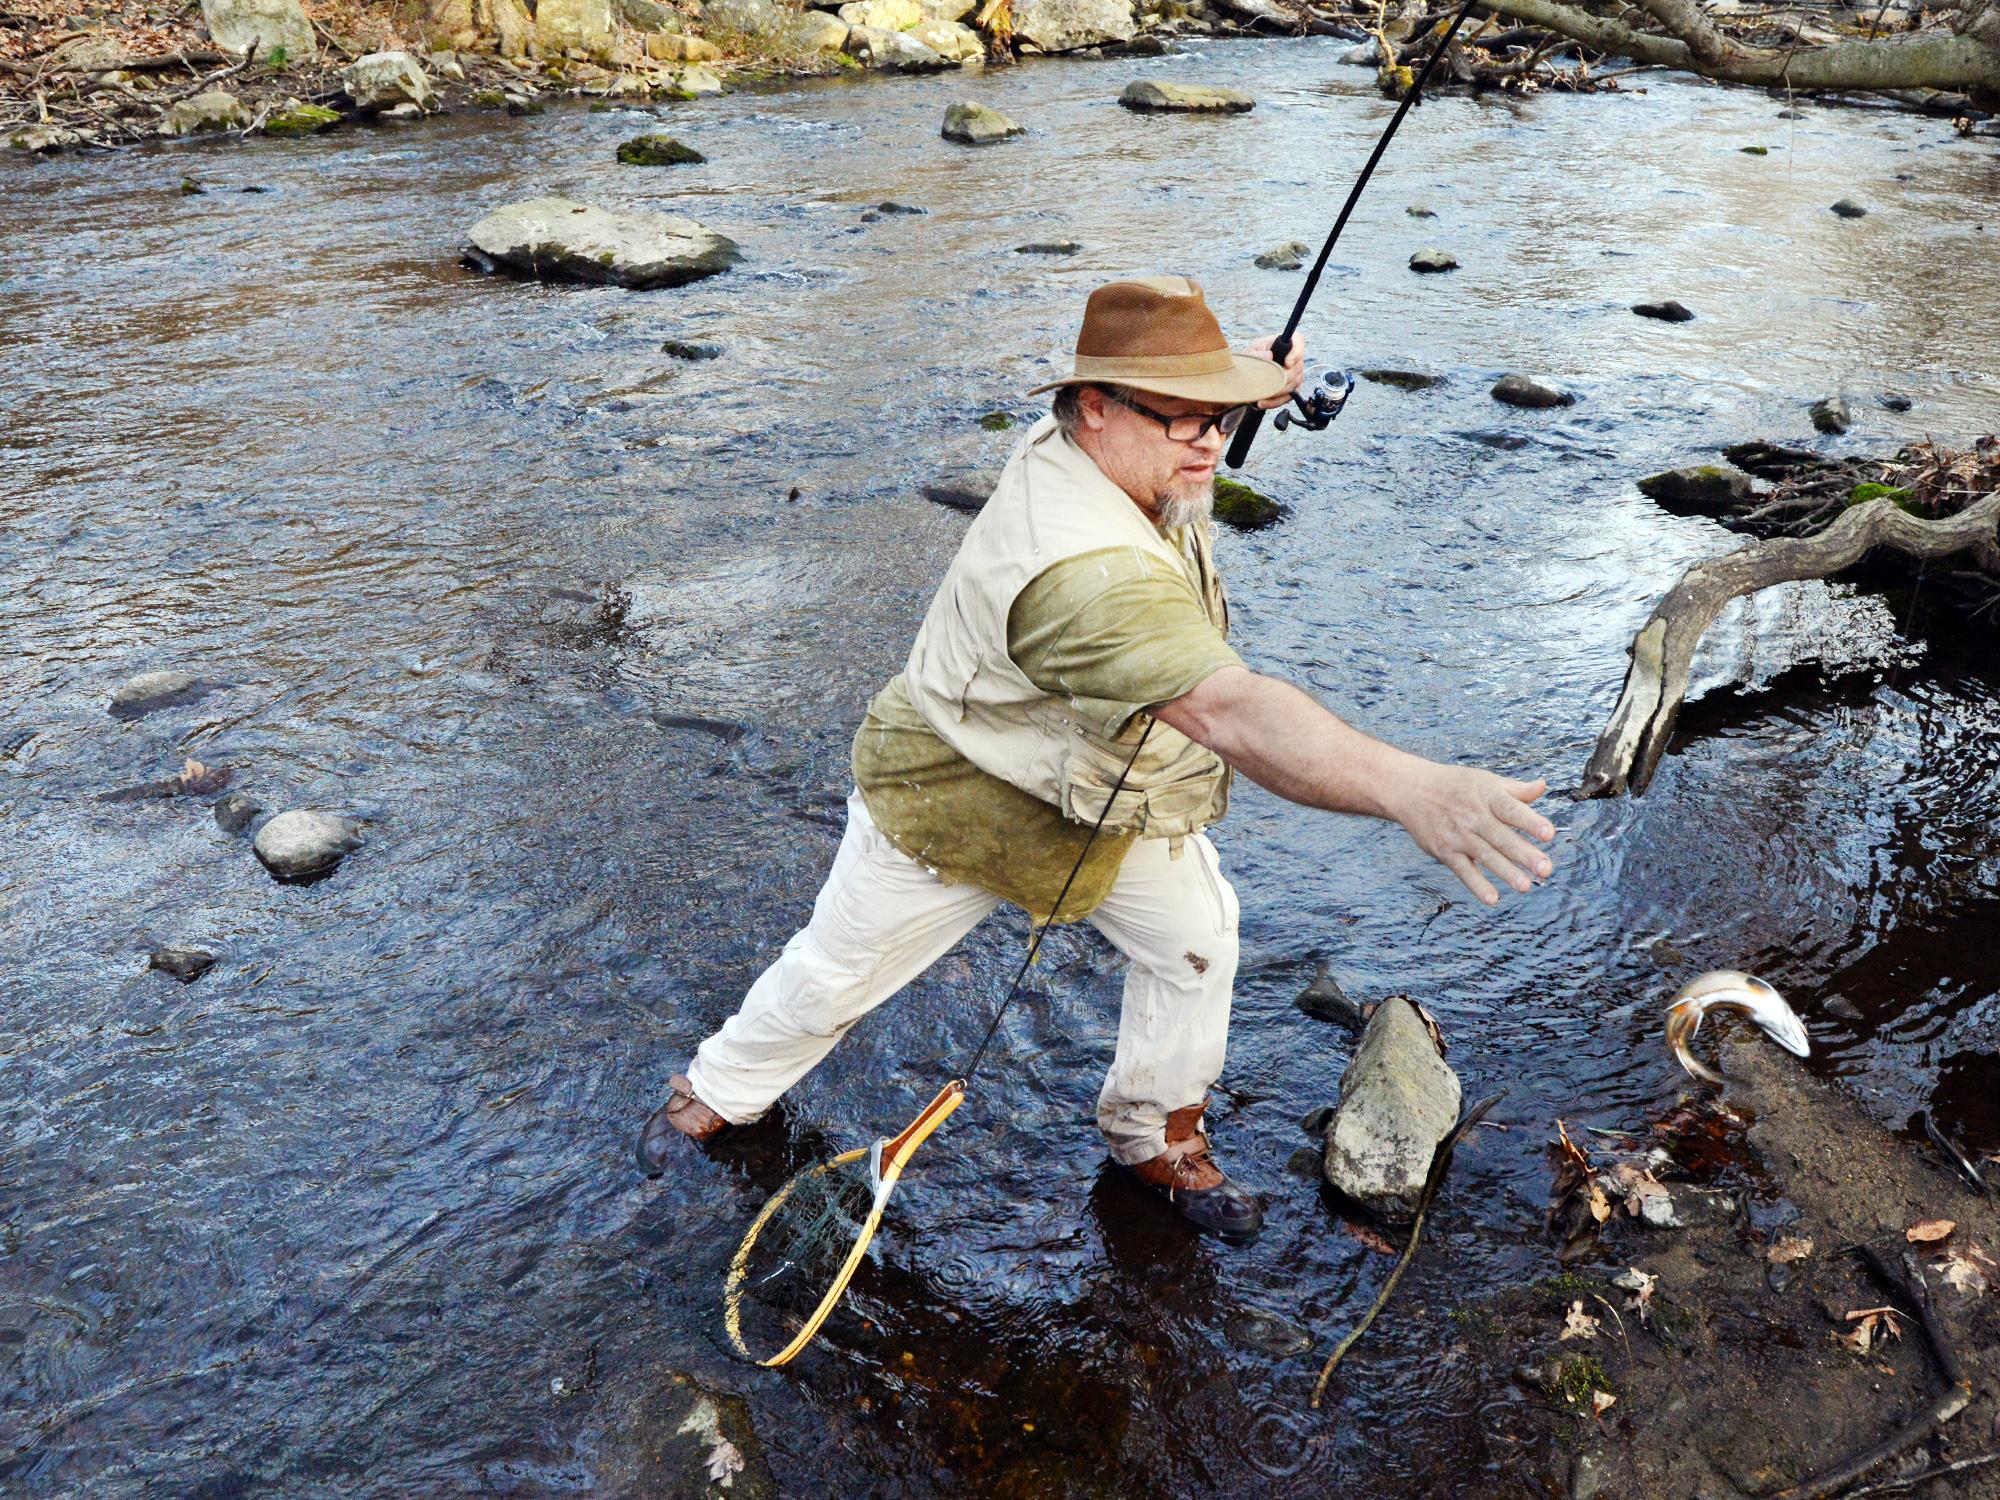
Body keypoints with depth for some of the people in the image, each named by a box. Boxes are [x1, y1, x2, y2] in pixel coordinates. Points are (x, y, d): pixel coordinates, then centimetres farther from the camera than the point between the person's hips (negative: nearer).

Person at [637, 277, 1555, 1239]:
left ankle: (1158, 1140, 29)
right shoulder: (1087, 570, -44)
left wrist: (1243, 386, 2)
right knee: (835, 974, 13)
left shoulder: (1077, 446, -15)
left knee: (1196, 935, 6)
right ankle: (721, 1093, 42)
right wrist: (1411, 791, -68)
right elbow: (1228, 710, -58)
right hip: (956, 800, -8)